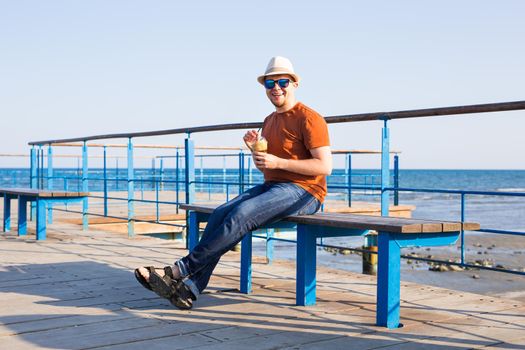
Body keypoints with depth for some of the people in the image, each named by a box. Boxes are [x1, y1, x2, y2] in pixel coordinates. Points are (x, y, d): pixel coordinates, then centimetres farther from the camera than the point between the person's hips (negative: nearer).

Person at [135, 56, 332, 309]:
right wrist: (255, 150, 1)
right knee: (221, 214, -16)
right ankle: (189, 288, -22)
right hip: (271, 187, 8)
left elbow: (325, 166, -15)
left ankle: (180, 270, -24)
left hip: (302, 192, -8)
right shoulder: (269, 121, 20)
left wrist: (279, 162, -18)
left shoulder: (309, 119, -7)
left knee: (240, 215, -29)